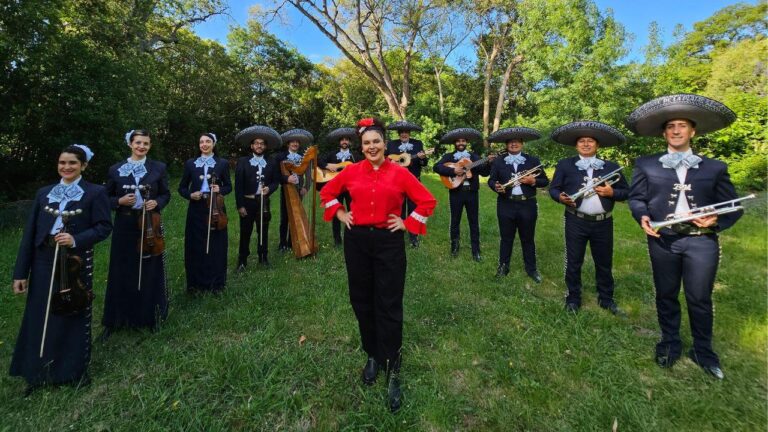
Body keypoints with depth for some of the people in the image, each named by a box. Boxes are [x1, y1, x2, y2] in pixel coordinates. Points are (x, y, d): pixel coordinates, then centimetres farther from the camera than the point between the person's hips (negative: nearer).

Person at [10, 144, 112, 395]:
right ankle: (38, 372, 31)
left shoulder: (95, 192, -2)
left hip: (76, 263, -4)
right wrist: (21, 271, 4)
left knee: (73, 318, 10)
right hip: (44, 263, 4)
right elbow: (30, 233, 7)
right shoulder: (44, 193, 10)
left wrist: (76, 240, -23)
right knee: (40, 319, 11)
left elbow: (104, 227, -6)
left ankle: (74, 370, 29)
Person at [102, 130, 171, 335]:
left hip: (150, 226, -1)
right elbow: (107, 198, 10)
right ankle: (115, 320, 24)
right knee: (121, 274, 9)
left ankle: (150, 316, 25)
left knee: (150, 272, 8)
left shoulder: (159, 168, 1)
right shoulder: (115, 169, 3)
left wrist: (156, 203, -13)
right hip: (124, 227, 1)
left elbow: (166, 194, 7)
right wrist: (119, 201, -11)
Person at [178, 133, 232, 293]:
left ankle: (215, 282, 17)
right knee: (195, 246, 6)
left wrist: (220, 189, -15)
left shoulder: (223, 163, 3)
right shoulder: (190, 163, 7)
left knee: (216, 246, 4)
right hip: (196, 210, 2)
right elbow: (182, 187, 11)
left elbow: (229, 187, 6)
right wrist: (190, 195, -9)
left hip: (215, 209, -1)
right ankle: (195, 282, 21)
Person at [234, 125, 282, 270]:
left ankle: (263, 257, 26)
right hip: (247, 202, -2)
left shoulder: (272, 163, 5)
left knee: (263, 231, 12)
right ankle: (242, 259, 18)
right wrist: (240, 205, -10)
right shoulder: (242, 162, -1)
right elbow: (238, 185, -5)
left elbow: (276, 181, 8)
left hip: (263, 202, 2)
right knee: (245, 232, 6)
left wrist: (269, 189, -15)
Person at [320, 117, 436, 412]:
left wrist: (407, 223, -5)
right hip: (356, 241, 3)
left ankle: (393, 371, 17)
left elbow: (428, 201, 0)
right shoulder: (352, 171, 2)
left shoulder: (400, 173, -4)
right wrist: (340, 214, 6)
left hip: (388, 242, -3)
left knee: (389, 305, 1)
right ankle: (373, 356, 34)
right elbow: (327, 192, 17)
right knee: (362, 301, 12)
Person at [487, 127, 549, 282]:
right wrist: (496, 186, -18)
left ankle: (531, 268, 26)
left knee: (528, 238, 11)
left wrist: (533, 181, -15)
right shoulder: (498, 161, 5)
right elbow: (491, 180, 3)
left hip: (527, 205, 0)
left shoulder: (533, 160, 4)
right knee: (506, 238, 9)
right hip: (506, 205, 0)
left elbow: (545, 181, 4)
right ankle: (503, 266, 24)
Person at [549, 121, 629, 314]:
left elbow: (625, 192, 7)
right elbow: (553, 188, 1)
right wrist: (561, 197, -19)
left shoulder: (612, 167, 7)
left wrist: (611, 192, -13)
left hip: (603, 223, 2)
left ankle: (606, 299, 32)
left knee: (604, 263, 14)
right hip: (575, 222, -2)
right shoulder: (565, 165, 3)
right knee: (573, 262, 6)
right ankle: (573, 299, 22)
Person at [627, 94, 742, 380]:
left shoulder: (714, 168, 10)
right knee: (665, 295, 12)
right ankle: (670, 344, 29)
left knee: (699, 299, 7)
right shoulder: (646, 164, 8)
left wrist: (716, 220, -13)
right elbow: (636, 197, 6)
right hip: (663, 240, 0)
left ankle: (702, 351, 27)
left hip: (702, 241, 0)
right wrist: (643, 217, -14)